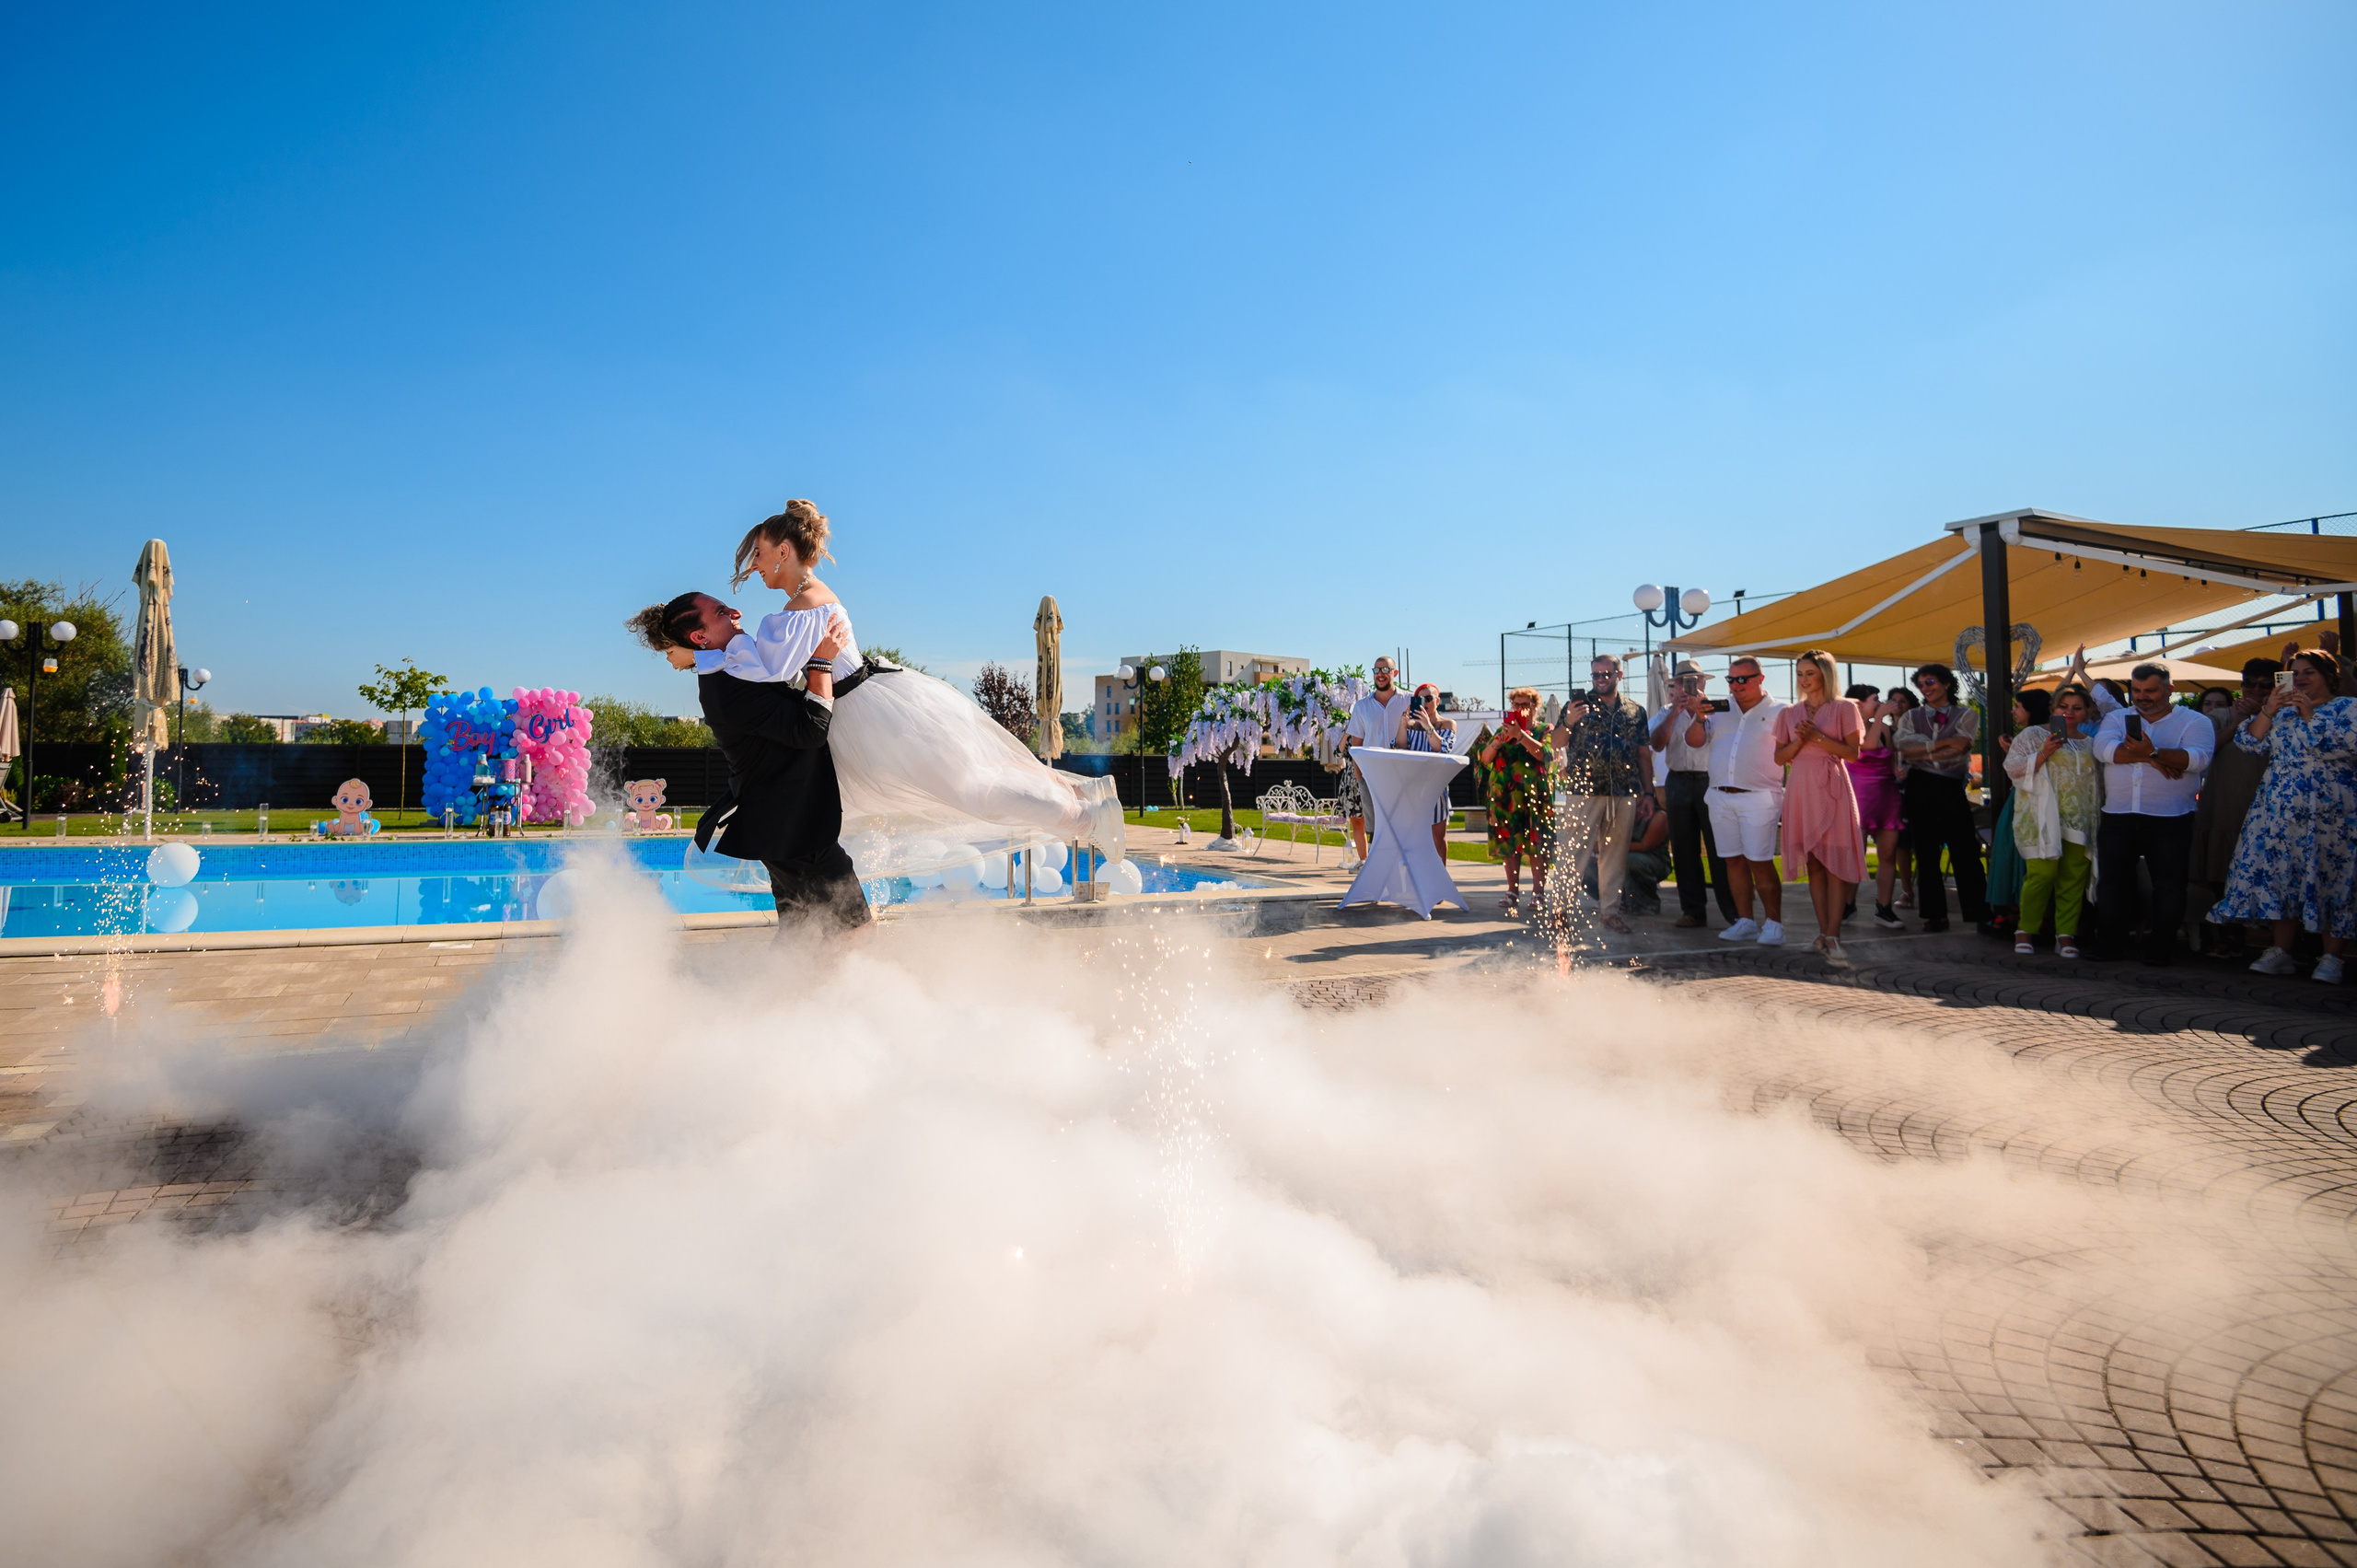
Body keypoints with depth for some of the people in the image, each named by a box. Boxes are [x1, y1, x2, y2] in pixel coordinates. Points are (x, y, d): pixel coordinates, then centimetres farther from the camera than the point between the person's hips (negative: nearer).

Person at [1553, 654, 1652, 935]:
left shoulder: (1635, 712, 13)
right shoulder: (1578, 704, 6)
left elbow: (1644, 756, 15)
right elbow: (1557, 744, 2)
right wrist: (1568, 722, -17)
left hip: (1625, 795, 3)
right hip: (1583, 791, -3)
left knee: (1615, 853, 8)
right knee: (1574, 851, -4)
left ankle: (1611, 911, 16)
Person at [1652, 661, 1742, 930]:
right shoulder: (1668, 712, 14)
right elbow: (1657, 744, -2)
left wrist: (1699, 711, -13)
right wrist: (1675, 712, -9)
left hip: (1710, 782, -3)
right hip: (1679, 783, 3)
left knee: (1719, 850, -6)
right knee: (1684, 851, 5)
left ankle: (1733, 912, -2)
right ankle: (1693, 911, 12)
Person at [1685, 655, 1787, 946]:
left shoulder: (1778, 712, 1)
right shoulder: (1721, 711, 13)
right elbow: (1693, 741, 11)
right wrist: (1699, 718, -8)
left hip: (1758, 798, -5)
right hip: (1721, 798, 5)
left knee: (1761, 862, -7)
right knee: (1734, 860, 8)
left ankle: (1773, 924, 2)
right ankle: (1745, 922, 15)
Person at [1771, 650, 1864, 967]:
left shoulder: (1843, 708, 3)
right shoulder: (1789, 712, 13)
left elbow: (1853, 753, -3)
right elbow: (1779, 757, 11)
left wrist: (1819, 738, -12)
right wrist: (1799, 741, -8)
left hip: (1832, 789, -3)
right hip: (1801, 789, 3)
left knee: (1835, 861, -10)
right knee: (1813, 863, 4)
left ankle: (1832, 937, -12)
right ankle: (1824, 932, 8)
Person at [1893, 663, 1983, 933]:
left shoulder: (1966, 715, 8)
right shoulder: (1911, 717, 12)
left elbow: (1961, 748, -10)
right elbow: (1905, 748, -6)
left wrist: (1923, 751, -8)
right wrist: (1944, 743, -10)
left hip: (1953, 788, -2)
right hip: (1920, 789, 2)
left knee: (1965, 852, -4)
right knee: (1926, 853, 4)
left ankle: (1980, 914, 0)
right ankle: (1935, 914, 10)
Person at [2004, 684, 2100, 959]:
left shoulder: (2090, 743, 18)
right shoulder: (2034, 735, 5)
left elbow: (2099, 783, 24)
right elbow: (2013, 768, -4)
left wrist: (2099, 817, 17)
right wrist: (2043, 754, -16)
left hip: (2080, 822, 5)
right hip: (2044, 820, -4)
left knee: (2074, 879, 0)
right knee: (2043, 873, -12)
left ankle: (2066, 934, 7)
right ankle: (2025, 930, 2)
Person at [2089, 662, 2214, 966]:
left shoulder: (2193, 721, 4)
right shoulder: (2117, 718, 12)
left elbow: (2198, 758, -15)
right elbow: (2104, 748, -9)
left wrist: (2154, 752, -29)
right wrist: (2149, 758, -20)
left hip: (2170, 819, -2)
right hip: (2118, 816, 2)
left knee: (2168, 884, 0)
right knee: (2112, 881, 6)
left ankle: (2162, 949, 8)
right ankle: (2110, 944, 16)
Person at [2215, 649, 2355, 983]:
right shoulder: (2282, 711, 16)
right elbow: (2250, 742, 6)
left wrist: (2310, 715, -14)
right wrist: (2268, 711, -6)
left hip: (2329, 814, -4)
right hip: (2278, 812, 4)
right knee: (2280, 876, 2)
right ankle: (2281, 952, 8)